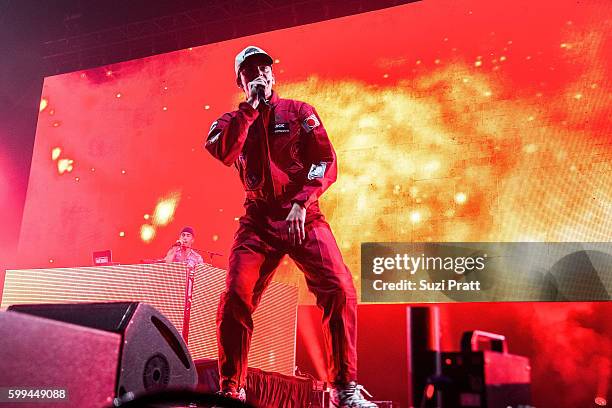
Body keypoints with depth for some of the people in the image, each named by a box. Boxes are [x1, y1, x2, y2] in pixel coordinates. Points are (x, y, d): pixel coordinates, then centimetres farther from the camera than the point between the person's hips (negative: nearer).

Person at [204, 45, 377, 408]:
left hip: (304, 216, -1)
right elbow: (222, 153, -9)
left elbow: (326, 161, 0)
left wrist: (301, 202, -14)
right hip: (258, 220, 1)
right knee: (235, 297, -11)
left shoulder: (299, 112, 11)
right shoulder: (233, 120, 15)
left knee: (340, 290, -17)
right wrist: (250, 107, -7)